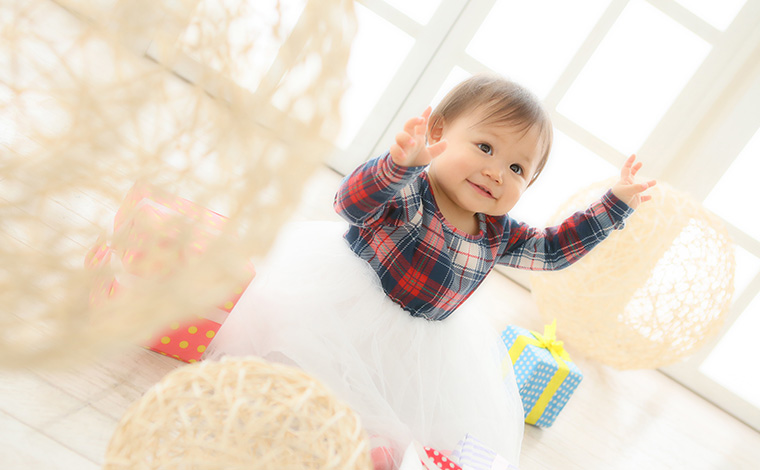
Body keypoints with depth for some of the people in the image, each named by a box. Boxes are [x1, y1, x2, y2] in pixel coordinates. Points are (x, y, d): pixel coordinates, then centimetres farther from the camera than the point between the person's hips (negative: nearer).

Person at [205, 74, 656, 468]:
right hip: (354, 298, -5)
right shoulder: (410, 188, -23)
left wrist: (616, 204, 5)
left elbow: (553, 248, 8)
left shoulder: (499, 234, -5)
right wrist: (399, 162, -58)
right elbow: (354, 204, -39)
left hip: (425, 338, 5)